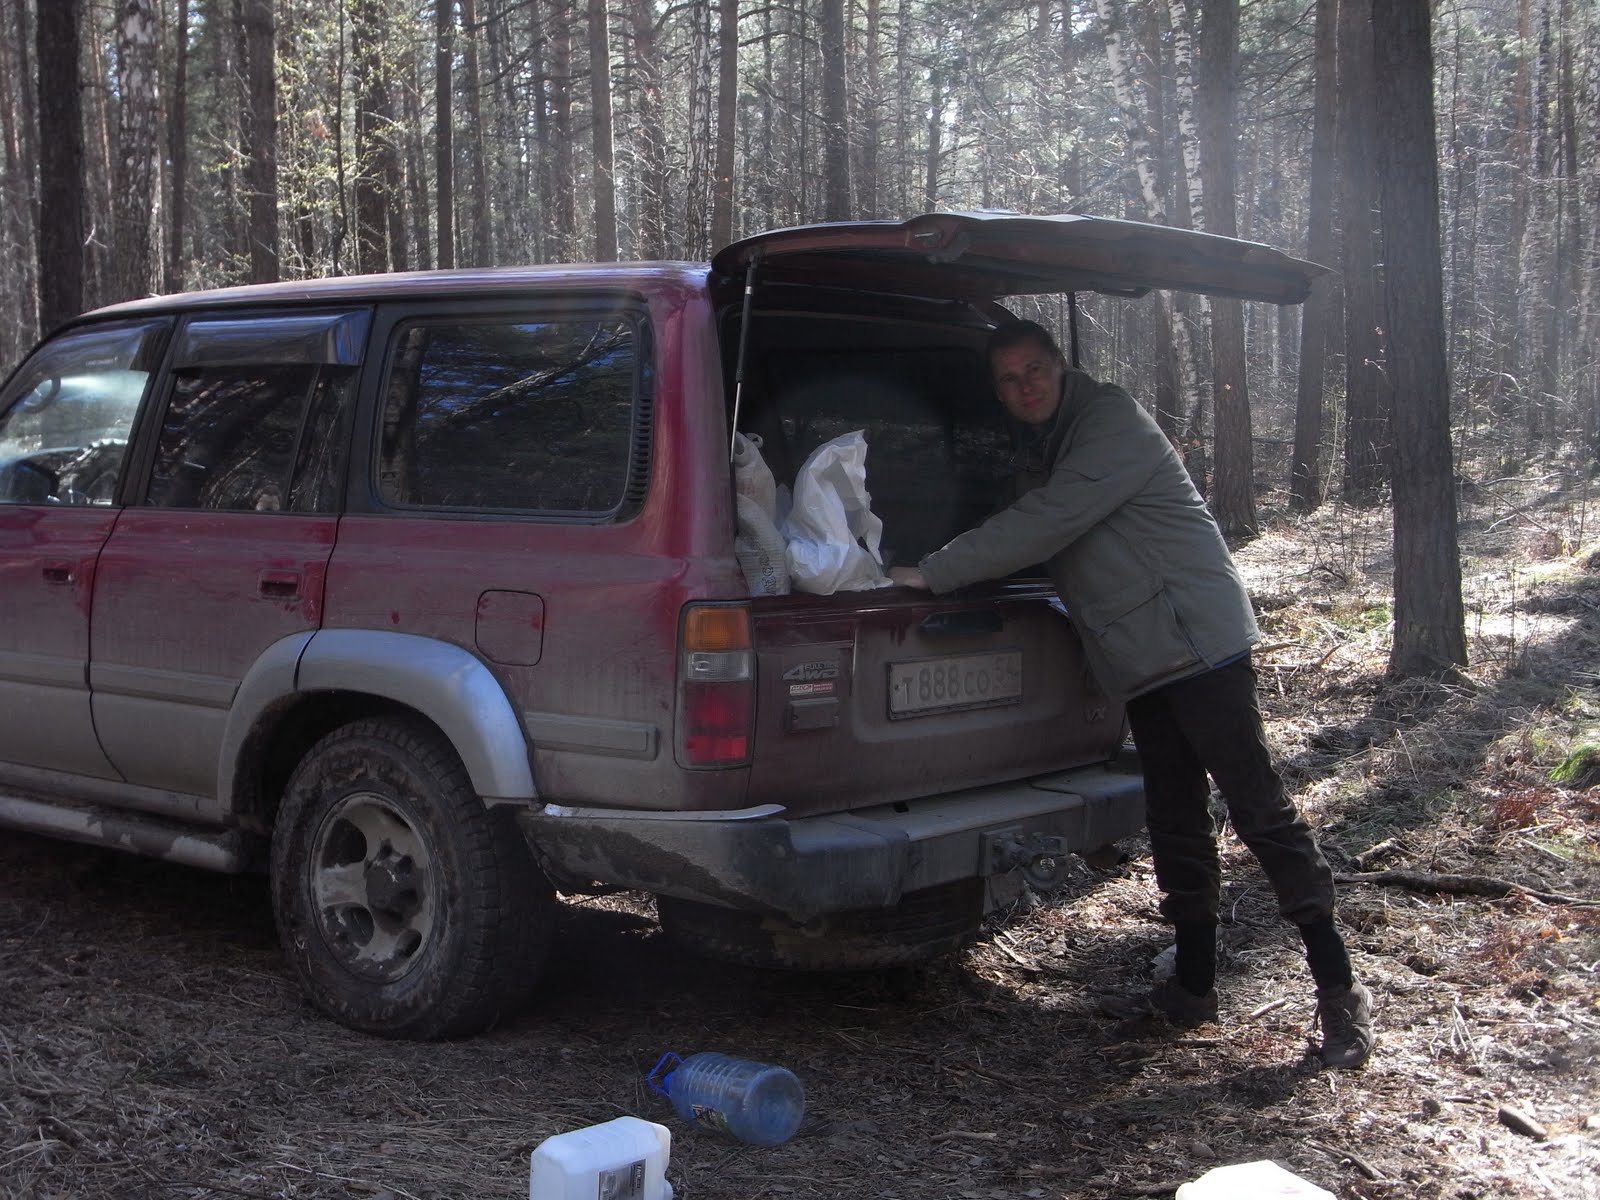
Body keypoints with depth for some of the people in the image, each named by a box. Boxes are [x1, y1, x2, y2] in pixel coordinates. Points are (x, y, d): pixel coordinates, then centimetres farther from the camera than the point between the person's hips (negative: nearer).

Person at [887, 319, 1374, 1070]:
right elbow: (1027, 541, 23)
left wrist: (934, 573, -15)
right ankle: (1193, 989, 20)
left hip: (1197, 637, -9)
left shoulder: (1112, 423, -11)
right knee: (1175, 826, 12)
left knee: (1258, 808, -10)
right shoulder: (1039, 453, 17)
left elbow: (1043, 526, -19)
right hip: (1141, 660, 9)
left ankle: (1339, 992, -5)